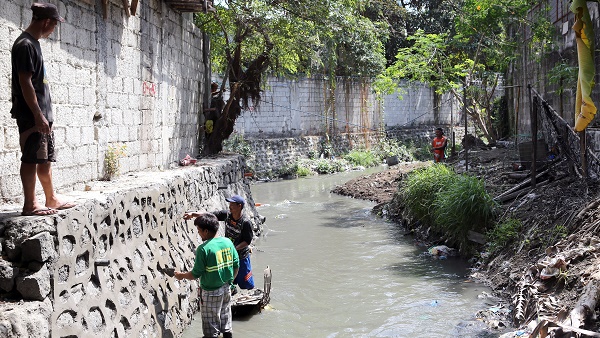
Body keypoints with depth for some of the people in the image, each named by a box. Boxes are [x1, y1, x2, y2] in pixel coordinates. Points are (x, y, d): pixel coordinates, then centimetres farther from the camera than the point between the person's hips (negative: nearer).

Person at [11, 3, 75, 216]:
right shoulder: (25, 45, -13)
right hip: (31, 115, -10)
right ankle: (30, 205, -1)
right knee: (31, 159, -5)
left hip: (41, 113, 10)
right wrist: (37, 115, -21)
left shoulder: (33, 43, 16)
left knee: (45, 158, 14)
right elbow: (25, 83, -19)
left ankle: (51, 199, 22)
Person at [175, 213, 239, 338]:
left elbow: (196, 274, -18)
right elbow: (236, 265, 3)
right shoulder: (227, 242, -5)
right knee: (225, 319, 22)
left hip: (211, 292, -6)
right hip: (226, 289, 6)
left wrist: (181, 275, 0)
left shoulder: (203, 249, -23)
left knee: (211, 325, 11)